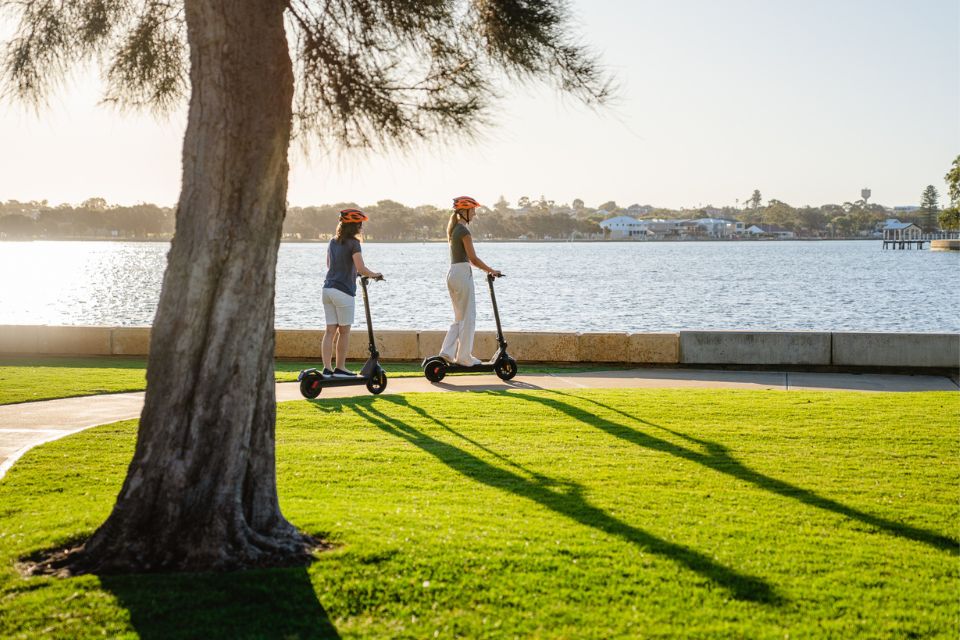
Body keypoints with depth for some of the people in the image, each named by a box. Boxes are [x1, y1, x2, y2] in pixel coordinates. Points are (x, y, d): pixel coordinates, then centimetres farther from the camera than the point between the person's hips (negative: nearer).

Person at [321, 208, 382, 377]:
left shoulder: (333, 242, 13)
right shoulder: (353, 243, -10)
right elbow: (361, 269, -16)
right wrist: (374, 275, 2)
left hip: (328, 289, 7)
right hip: (344, 291, -7)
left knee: (330, 331, 6)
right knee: (344, 331, 5)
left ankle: (327, 368, 2)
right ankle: (340, 368, 9)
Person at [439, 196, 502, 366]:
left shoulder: (453, 229, 15)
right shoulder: (464, 230, -13)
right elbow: (473, 259, -16)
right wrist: (491, 270, -5)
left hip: (452, 273, 9)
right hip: (463, 273, -9)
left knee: (460, 317, 15)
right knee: (468, 316, -1)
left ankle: (447, 352, 7)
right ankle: (464, 357, 3)